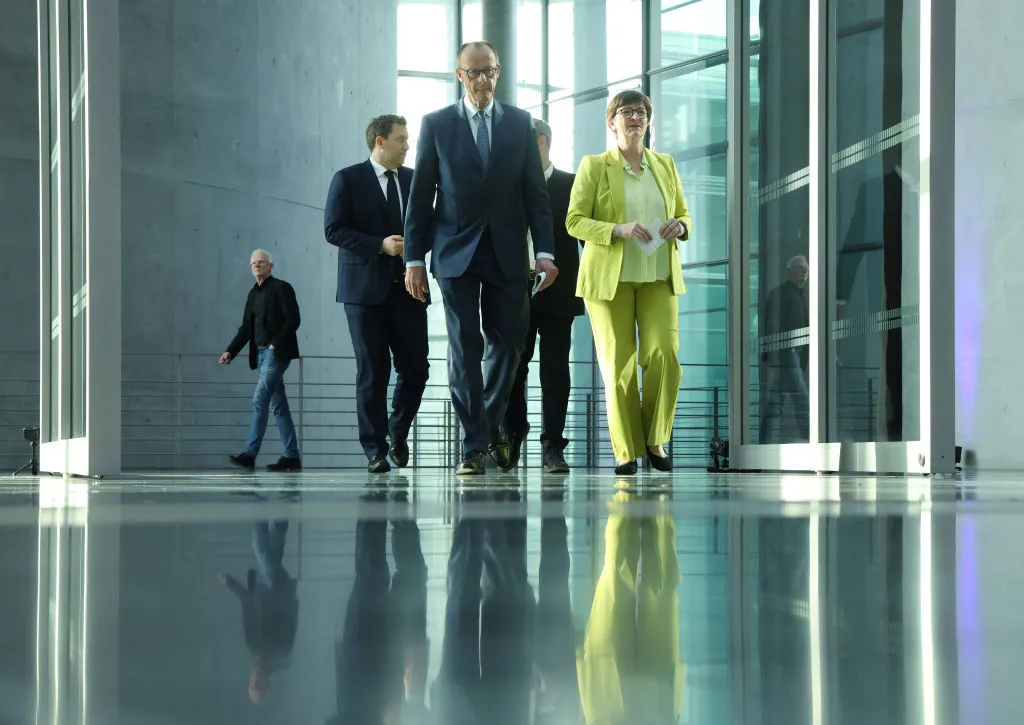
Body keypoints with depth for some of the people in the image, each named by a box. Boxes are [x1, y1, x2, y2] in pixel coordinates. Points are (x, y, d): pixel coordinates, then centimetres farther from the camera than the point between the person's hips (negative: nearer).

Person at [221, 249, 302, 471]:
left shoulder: (281, 288, -3)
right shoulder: (253, 293, 17)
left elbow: (293, 320, -10)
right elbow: (246, 328, 16)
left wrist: (276, 344, -17)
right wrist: (230, 352, 5)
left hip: (277, 352, -8)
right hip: (260, 353, 8)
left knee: (260, 399, -16)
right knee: (278, 404, 6)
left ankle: (249, 454, -20)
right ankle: (291, 457, 8)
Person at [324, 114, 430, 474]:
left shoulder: (414, 180, 12)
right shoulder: (348, 180, -1)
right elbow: (333, 230, -7)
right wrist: (380, 245, -17)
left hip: (406, 287, 4)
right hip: (366, 288, -4)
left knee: (416, 367, 0)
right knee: (373, 372, -1)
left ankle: (398, 430, 25)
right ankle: (375, 450, 7)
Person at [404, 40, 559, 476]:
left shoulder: (520, 123, 7)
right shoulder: (436, 125, 3)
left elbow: (535, 192, 5)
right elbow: (420, 196, 3)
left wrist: (545, 251, -3)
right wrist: (414, 259, -2)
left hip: (506, 252, 2)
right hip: (456, 252, -1)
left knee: (508, 342, 4)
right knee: (464, 349, -2)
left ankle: (493, 424, 26)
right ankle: (473, 447, 2)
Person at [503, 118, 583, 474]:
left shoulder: (571, 186, 5)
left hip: (557, 293, -1)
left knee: (555, 370, -1)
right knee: (512, 368, 4)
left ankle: (552, 447, 2)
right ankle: (512, 433, 23)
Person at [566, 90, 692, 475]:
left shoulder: (665, 165, 12)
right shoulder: (594, 166, 1)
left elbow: (685, 216, 19)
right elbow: (574, 221, -4)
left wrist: (678, 226, -6)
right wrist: (619, 230, -19)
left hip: (659, 277, 3)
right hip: (610, 278, -2)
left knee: (665, 354, -13)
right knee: (619, 364, -3)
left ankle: (656, 440, 4)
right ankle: (626, 451, 7)